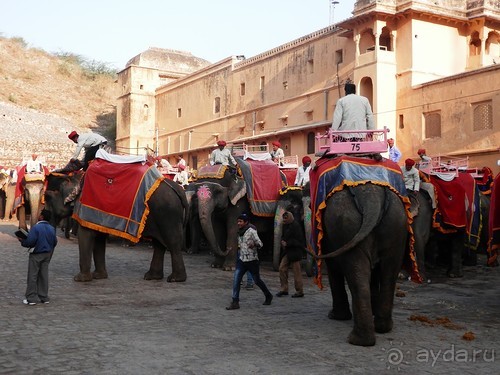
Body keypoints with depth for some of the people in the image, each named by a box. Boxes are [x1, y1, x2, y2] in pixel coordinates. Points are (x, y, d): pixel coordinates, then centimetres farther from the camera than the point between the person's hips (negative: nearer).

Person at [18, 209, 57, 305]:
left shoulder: (36, 227, -18)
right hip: (47, 255, 6)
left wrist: (22, 241, -3)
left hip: (36, 254, -6)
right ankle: (44, 297, 16)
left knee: (32, 276, 2)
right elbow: (55, 242, 7)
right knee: (44, 275, 12)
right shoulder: (52, 229, 1)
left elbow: (30, 241, -21)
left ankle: (31, 298, 4)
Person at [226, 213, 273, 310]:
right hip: (242, 259, 6)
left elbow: (260, 244, -14)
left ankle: (268, 296, 30)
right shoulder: (240, 232, 10)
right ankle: (235, 302, -7)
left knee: (257, 280, 7)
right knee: (236, 279, -8)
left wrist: (254, 245, -33)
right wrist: (239, 246, 11)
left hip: (252, 260, -6)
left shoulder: (251, 231, -13)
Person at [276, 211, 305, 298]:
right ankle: (284, 289, 11)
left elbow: (298, 240, -17)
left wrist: (287, 243, -16)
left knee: (297, 271, -2)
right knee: (282, 268, 3)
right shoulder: (285, 226, 13)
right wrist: (283, 241, 3)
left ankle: (299, 291, 7)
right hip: (287, 251, 9)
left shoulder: (296, 226, -14)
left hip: (295, 252, -9)